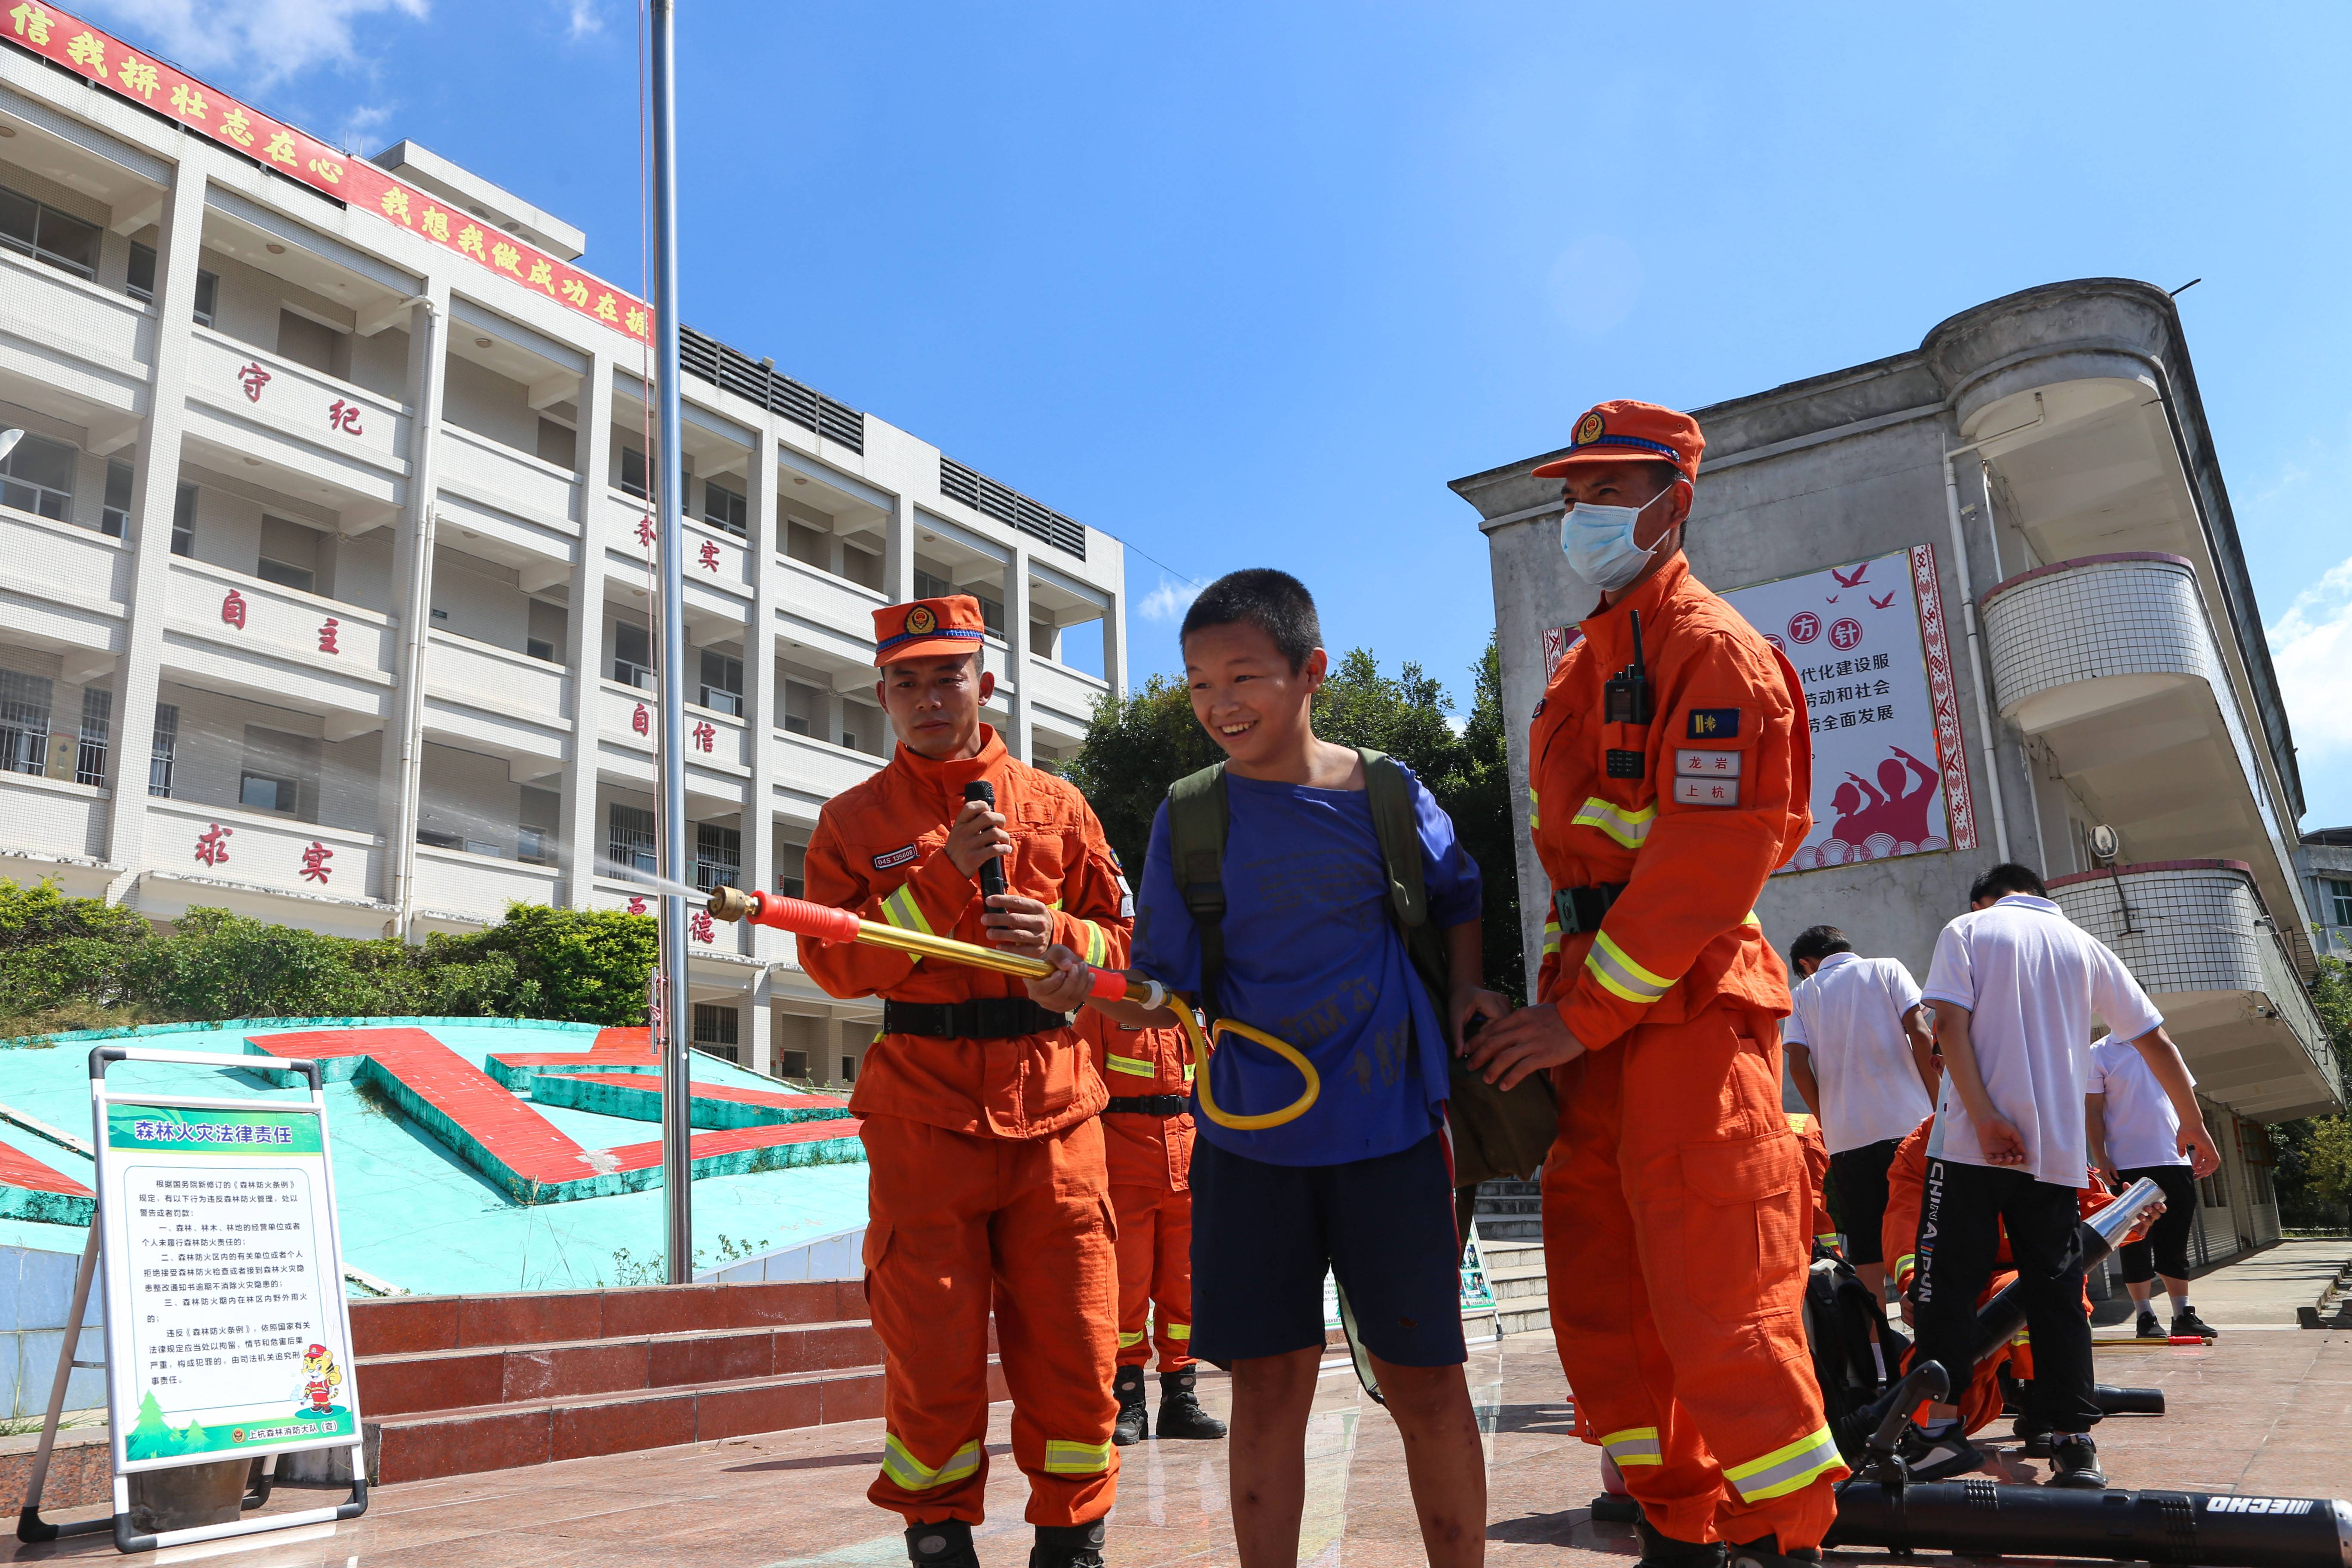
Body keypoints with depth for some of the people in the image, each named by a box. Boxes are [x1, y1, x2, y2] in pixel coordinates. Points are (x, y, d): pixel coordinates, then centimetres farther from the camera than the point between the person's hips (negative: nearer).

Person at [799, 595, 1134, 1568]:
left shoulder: (1055, 805, 11)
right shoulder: (853, 820, 8)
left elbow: (1128, 943, 11)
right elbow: (833, 964, -5)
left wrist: (1057, 932, -10)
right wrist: (943, 875, -13)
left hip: (1053, 1105, 1)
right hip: (922, 1112, -1)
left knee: (1070, 1341, 4)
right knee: (930, 1346, 2)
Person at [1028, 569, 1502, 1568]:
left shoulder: (1386, 793, -1)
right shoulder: (1189, 817, -1)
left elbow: (1457, 898, 18)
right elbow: (1166, 994, -3)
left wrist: (1465, 987, 1)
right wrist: (1081, 990, -22)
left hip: (1388, 1127, 0)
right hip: (1249, 1137, 1)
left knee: (1422, 1375, 7)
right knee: (1269, 1378, 5)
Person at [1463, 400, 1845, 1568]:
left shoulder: (1711, 650, -9)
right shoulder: (1582, 667, 18)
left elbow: (1709, 861, -18)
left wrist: (1582, 1019, -17)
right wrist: (1553, 993, 10)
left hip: (1687, 1003, -9)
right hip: (1597, 1009, 9)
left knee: (1716, 1298, -4)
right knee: (1599, 1290, 11)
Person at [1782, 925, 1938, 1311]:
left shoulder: (1804, 993, 12)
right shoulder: (1887, 969, 9)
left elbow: (1798, 1065, 0)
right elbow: (1919, 1034, -4)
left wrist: (1829, 1122, 10)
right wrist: (1938, 1106, 2)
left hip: (1847, 1135, 1)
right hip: (1908, 1122, -1)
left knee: (1867, 1251, 4)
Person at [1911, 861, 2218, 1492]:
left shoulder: (1968, 929, 6)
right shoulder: (2085, 946, 16)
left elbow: (1950, 1024, -9)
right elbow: (2156, 1041, 16)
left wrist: (1985, 1118, -14)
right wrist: (2193, 1122, 25)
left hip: (1972, 1142, -3)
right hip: (2057, 1150, 3)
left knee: (1949, 1280, 0)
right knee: (2057, 1290, 6)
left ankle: (1936, 1423, -4)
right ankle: (2074, 1441, 4)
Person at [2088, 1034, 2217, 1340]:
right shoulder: (2100, 1054, -1)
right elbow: (2093, 1110, -3)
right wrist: (2101, 1158, -10)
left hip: (2174, 1160, 4)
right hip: (2128, 1165, -4)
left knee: (2175, 1244, 9)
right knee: (2136, 1245, 0)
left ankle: (2183, 1314, 16)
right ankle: (2145, 1317, 7)